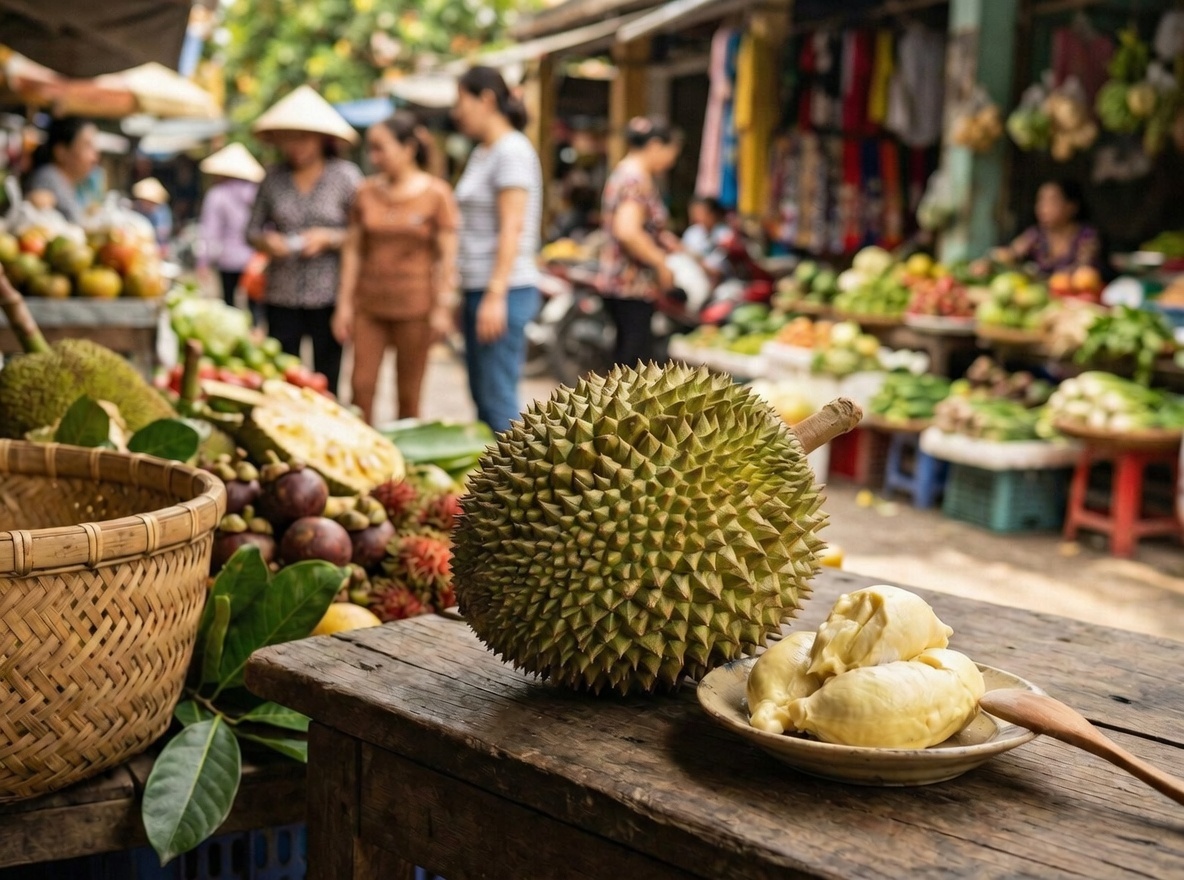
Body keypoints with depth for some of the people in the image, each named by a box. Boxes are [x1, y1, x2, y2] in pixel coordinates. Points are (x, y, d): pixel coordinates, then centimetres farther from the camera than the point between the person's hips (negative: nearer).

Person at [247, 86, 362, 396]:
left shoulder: (345, 175, -1)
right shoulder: (273, 178, 7)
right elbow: (253, 229, 14)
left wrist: (329, 238, -14)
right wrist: (266, 240, -7)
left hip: (329, 296, -2)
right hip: (281, 296, 3)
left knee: (326, 382, 0)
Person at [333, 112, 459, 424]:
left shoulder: (436, 194, -3)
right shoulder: (366, 192, 7)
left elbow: (447, 255, -5)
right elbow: (353, 249, 8)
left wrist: (442, 308, -11)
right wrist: (345, 303, 4)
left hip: (414, 306, -3)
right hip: (369, 303, 3)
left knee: (409, 395, 4)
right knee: (362, 387, -1)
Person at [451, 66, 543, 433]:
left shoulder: (512, 151, -10)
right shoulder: (482, 152, 18)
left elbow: (512, 228, -18)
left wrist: (496, 295, -23)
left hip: (505, 290, -10)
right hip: (477, 288, 10)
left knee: (498, 400, -9)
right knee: (482, 397, 11)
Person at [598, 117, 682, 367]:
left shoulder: (625, 173, 17)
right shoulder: (637, 179, -15)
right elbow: (627, 232, -28)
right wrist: (661, 264, -18)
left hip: (619, 280, 10)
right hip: (632, 284, -10)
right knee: (637, 358, -8)